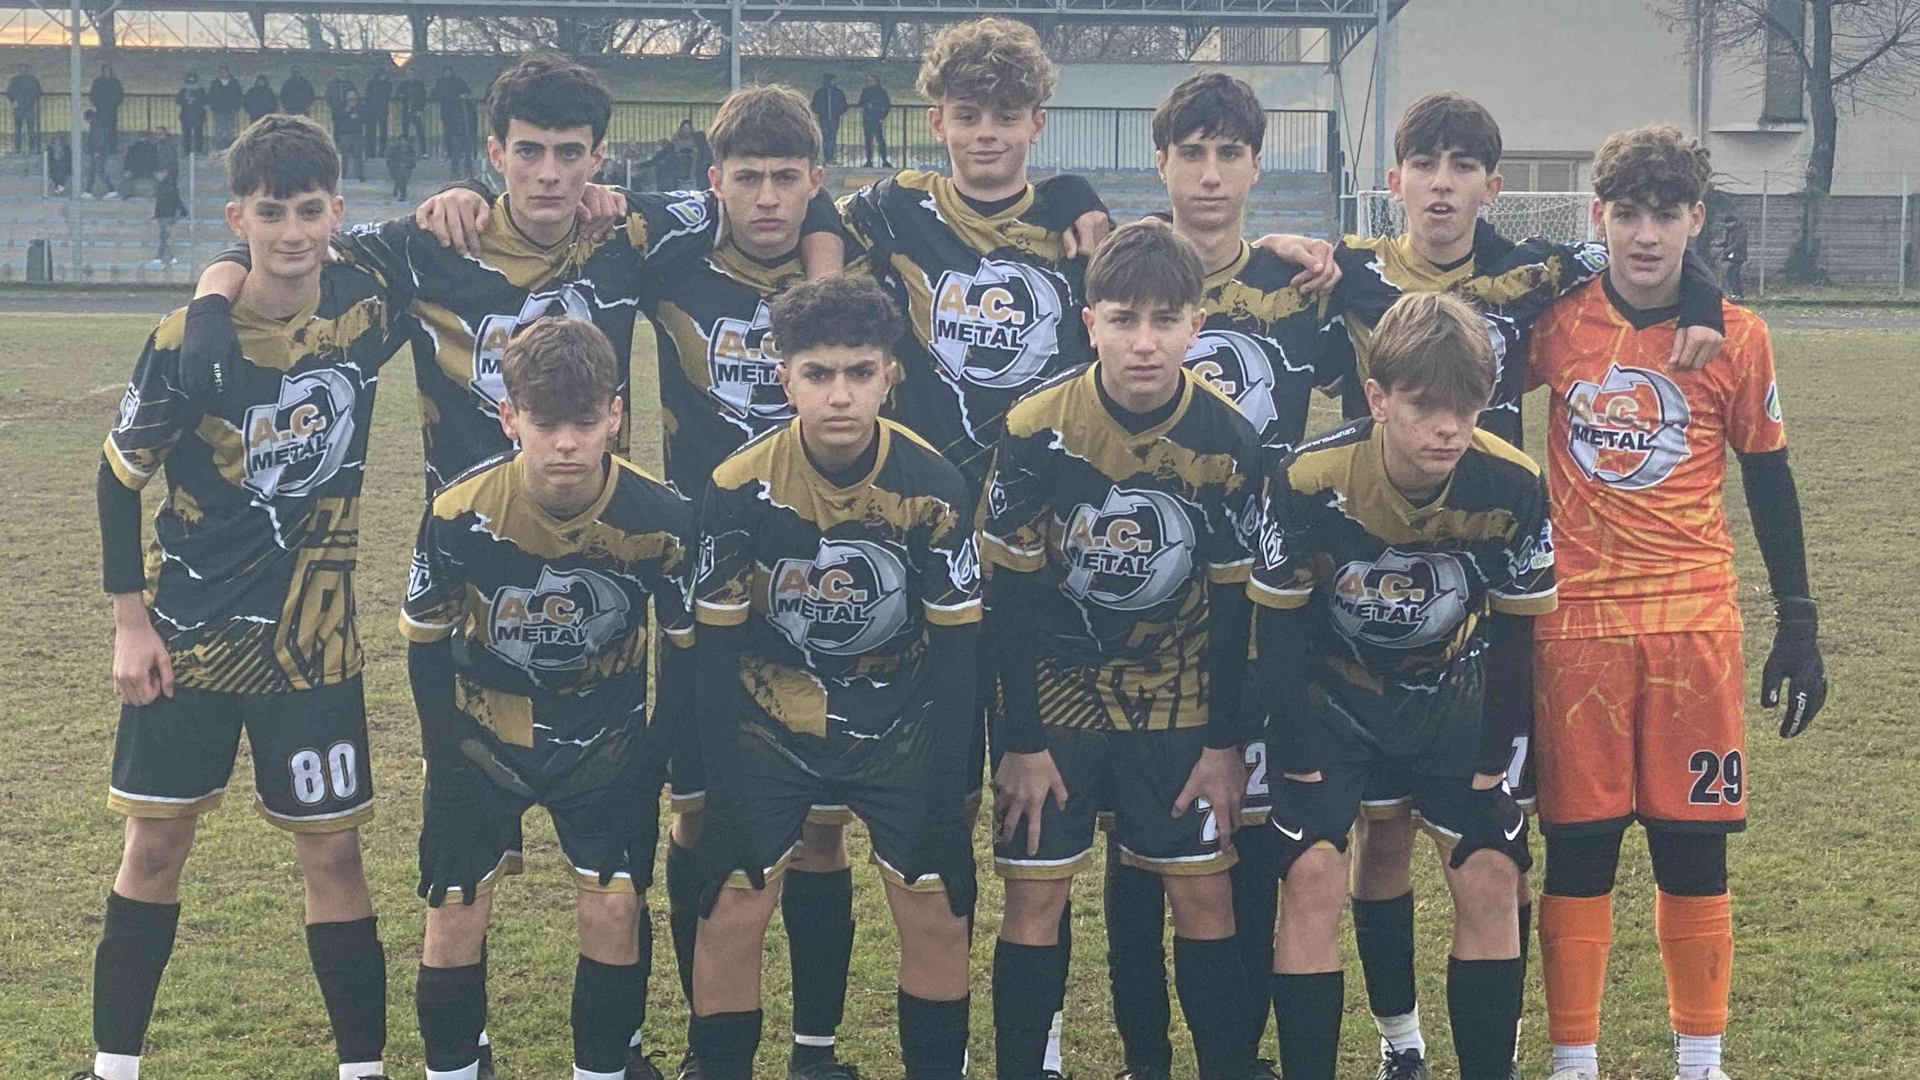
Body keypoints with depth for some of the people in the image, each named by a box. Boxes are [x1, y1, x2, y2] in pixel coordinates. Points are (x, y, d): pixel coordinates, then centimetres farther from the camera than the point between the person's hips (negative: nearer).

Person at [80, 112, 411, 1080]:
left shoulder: (367, 304, -9)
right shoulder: (191, 338, -14)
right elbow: (119, 475, -2)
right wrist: (129, 619, -4)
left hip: (313, 638, 1)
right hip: (187, 635, -1)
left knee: (332, 851, 4)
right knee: (154, 847, 9)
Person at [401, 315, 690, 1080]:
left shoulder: (660, 521, -23)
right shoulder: (458, 515, -23)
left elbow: (686, 646, -7)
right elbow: (426, 642, -7)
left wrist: (656, 757, -7)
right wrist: (448, 755, -8)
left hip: (607, 735, 0)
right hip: (483, 732, 0)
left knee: (615, 909, -6)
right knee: (455, 915, -1)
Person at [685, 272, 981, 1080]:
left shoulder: (934, 488, -18)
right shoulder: (739, 488, -19)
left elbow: (954, 648, -10)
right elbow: (716, 644, -10)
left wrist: (945, 795, -10)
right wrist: (723, 785, -11)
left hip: (900, 727, 1)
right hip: (770, 725, 0)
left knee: (938, 918, 0)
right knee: (730, 916, -5)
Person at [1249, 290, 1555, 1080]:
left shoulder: (1514, 488, -23)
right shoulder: (1307, 482, -29)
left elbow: (1512, 633, -8)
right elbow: (1279, 628, -16)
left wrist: (1493, 757, -5)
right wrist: (1300, 758, -14)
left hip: (1450, 697, 2)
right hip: (1331, 697, -2)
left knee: (1490, 880, -4)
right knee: (1312, 877, -13)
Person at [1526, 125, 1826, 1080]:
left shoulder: (1738, 337, 0)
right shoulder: (1557, 322, -2)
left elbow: (1768, 480, 8)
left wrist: (1797, 623, 7)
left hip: (1695, 618, 0)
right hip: (1575, 618, 0)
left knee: (1693, 846, 5)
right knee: (1578, 846, 3)